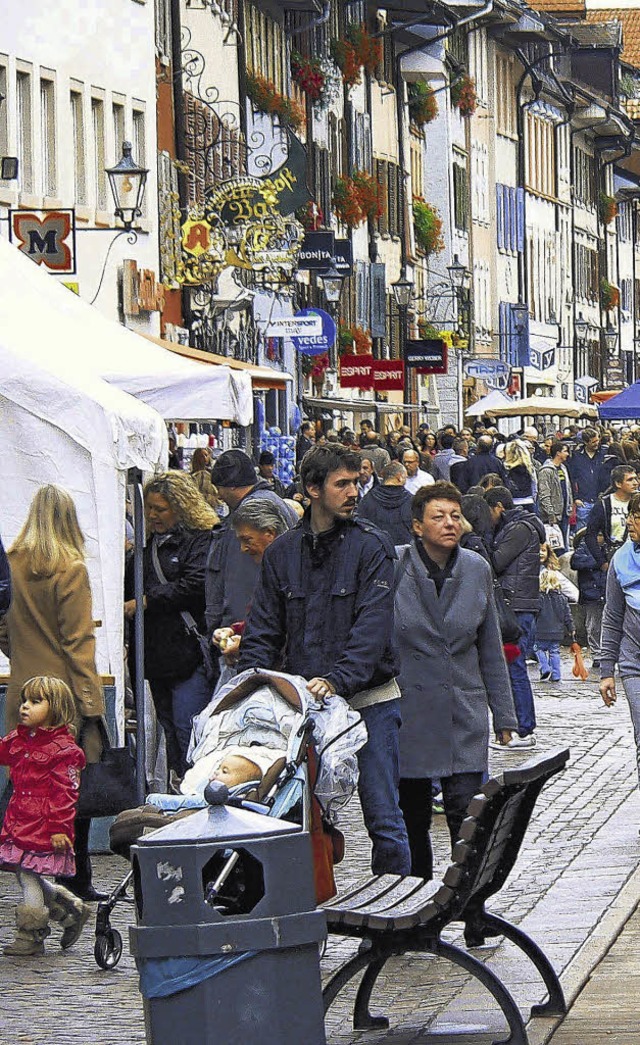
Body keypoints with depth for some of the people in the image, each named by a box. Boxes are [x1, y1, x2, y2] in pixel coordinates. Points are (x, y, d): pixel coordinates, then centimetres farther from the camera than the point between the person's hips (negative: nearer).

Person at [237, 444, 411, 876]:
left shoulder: (371, 546, -4)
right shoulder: (283, 552, 8)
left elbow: (373, 627, -15)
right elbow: (264, 630, 10)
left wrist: (338, 680, -28)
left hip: (368, 698, -4)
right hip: (305, 701, 4)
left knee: (383, 817, -2)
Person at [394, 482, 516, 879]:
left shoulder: (477, 570, 4)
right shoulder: (393, 567, -8)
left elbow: (491, 649, 12)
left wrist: (503, 714, 12)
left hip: (465, 712, 2)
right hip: (409, 709, -2)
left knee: (466, 813, -7)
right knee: (413, 818, 7)